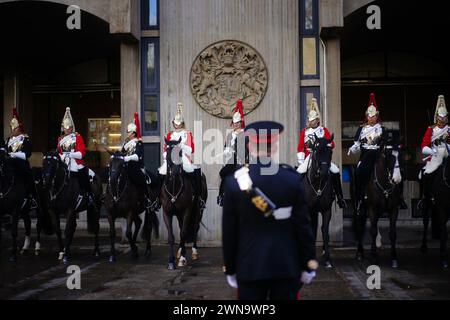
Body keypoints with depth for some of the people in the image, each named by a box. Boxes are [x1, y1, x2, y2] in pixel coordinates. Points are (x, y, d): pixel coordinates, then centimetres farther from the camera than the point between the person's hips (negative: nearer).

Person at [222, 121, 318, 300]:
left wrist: (230, 269, 8)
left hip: (249, 267, 0)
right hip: (286, 266, 0)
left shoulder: (234, 182, -7)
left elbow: (229, 232, -2)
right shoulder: (291, 179, -8)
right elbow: (304, 225, -4)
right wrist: (308, 265, 7)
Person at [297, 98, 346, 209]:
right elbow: (300, 148, 7)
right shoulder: (304, 131, 10)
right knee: (299, 173, -23)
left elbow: (332, 144, 4)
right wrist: (301, 162, -2)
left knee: (336, 172, -18)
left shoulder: (324, 130, 10)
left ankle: (340, 197, -6)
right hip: (309, 158, 0)